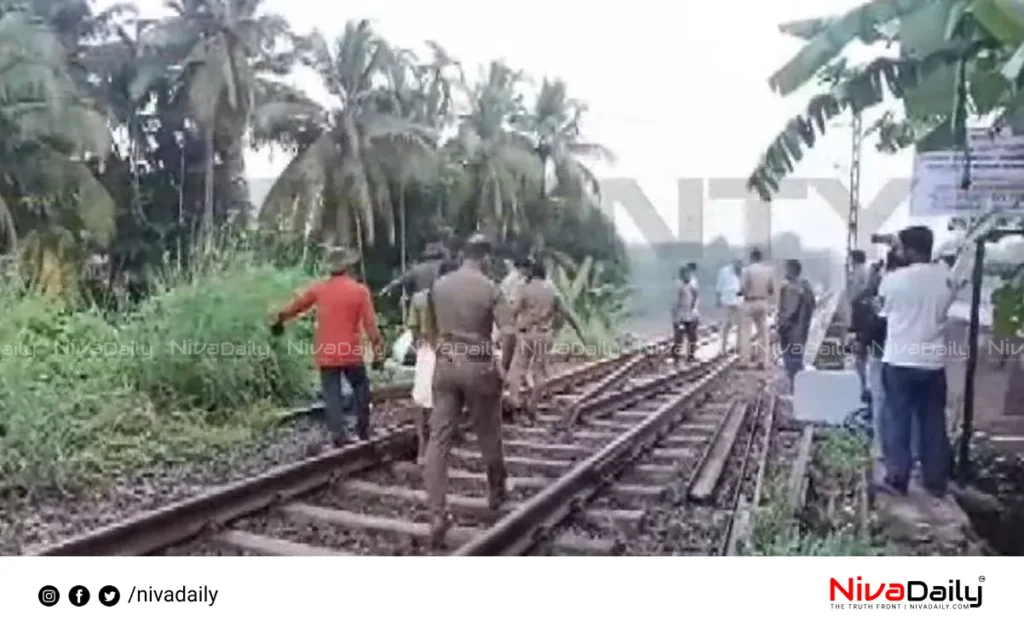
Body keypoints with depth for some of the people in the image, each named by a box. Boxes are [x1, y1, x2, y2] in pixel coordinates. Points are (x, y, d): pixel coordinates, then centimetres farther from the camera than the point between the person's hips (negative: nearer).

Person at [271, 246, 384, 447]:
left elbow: (296, 306, 16)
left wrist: (279, 320, 34)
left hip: (326, 354, 2)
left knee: (332, 395, 5)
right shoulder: (360, 290, -5)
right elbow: (370, 324, -9)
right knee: (360, 388, 17)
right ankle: (363, 431, 20)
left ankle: (339, 436, 1)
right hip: (351, 352, -1)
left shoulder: (319, 289, 2)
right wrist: (378, 349, -4)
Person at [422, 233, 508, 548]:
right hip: (478, 368, -3)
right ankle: (496, 493, 37)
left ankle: (437, 515, -5)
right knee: (488, 436, 17)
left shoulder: (439, 285, 5)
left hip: (444, 366, 3)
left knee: (438, 439, 2)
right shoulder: (490, 289, -9)